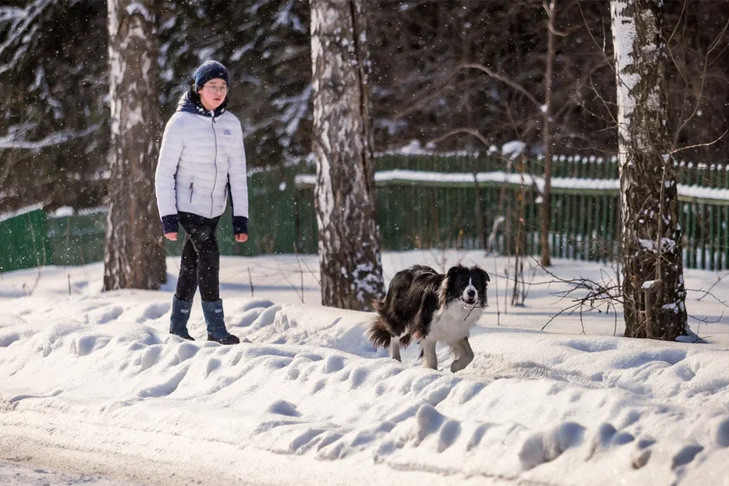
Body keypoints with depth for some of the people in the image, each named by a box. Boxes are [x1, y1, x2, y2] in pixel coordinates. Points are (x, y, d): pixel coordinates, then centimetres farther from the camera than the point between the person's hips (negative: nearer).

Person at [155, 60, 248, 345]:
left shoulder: (231, 124, 2)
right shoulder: (181, 123, -12)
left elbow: (237, 173, 5)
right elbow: (164, 173, -10)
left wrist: (240, 219, 0)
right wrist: (168, 217, -15)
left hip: (213, 206, 5)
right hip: (186, 203, -5)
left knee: (192, 266, 11)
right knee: (208, 254, -18)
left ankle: (178, 327, 22)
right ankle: (216, 328, -16)